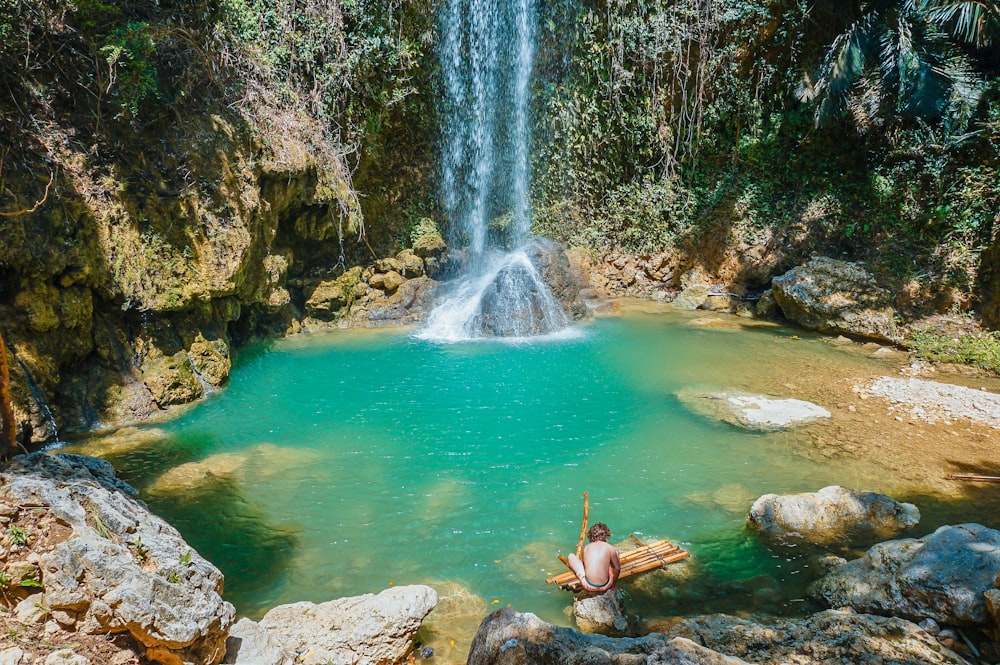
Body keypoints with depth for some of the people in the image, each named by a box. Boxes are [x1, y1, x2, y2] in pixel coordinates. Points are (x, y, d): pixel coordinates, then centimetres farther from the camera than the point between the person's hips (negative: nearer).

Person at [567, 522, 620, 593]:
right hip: (605, 586, -2)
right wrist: (613, 581, 23)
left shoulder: (586, 547, 5)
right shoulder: (610, 548, -1)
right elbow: (617, 568, 6)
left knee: (571, 556, 19)